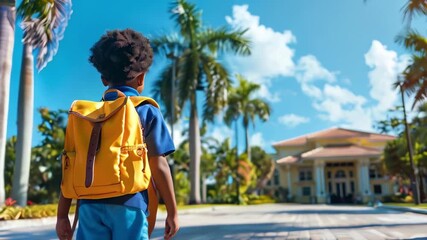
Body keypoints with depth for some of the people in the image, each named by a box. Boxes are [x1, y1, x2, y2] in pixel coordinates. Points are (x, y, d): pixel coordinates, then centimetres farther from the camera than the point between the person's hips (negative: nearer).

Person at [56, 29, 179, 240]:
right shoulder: (147, 112, 0)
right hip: (128, 205, -3)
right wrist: (172, 212, 3)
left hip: (90, 205, 4)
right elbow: (158, 166, -4)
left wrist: (62, 215, 13)